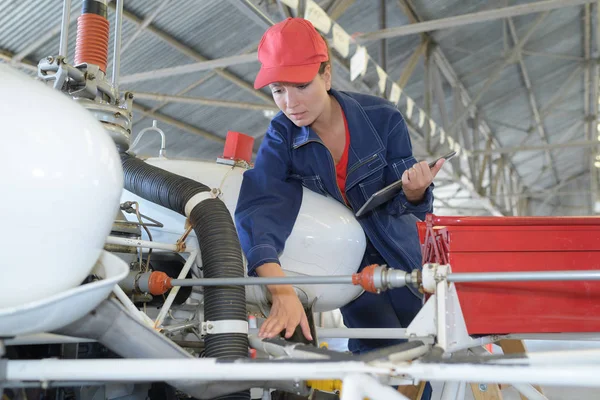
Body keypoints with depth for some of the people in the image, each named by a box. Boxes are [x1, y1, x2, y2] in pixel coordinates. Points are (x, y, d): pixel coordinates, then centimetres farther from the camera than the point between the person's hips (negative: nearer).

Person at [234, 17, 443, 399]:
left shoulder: (381, 117, -23)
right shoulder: (281, 138, -21)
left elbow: (409, 206, -15)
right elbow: (258, 212, -37)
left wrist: (414, 189, -40)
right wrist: (283, 292, -52)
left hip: (396, 249, 1)